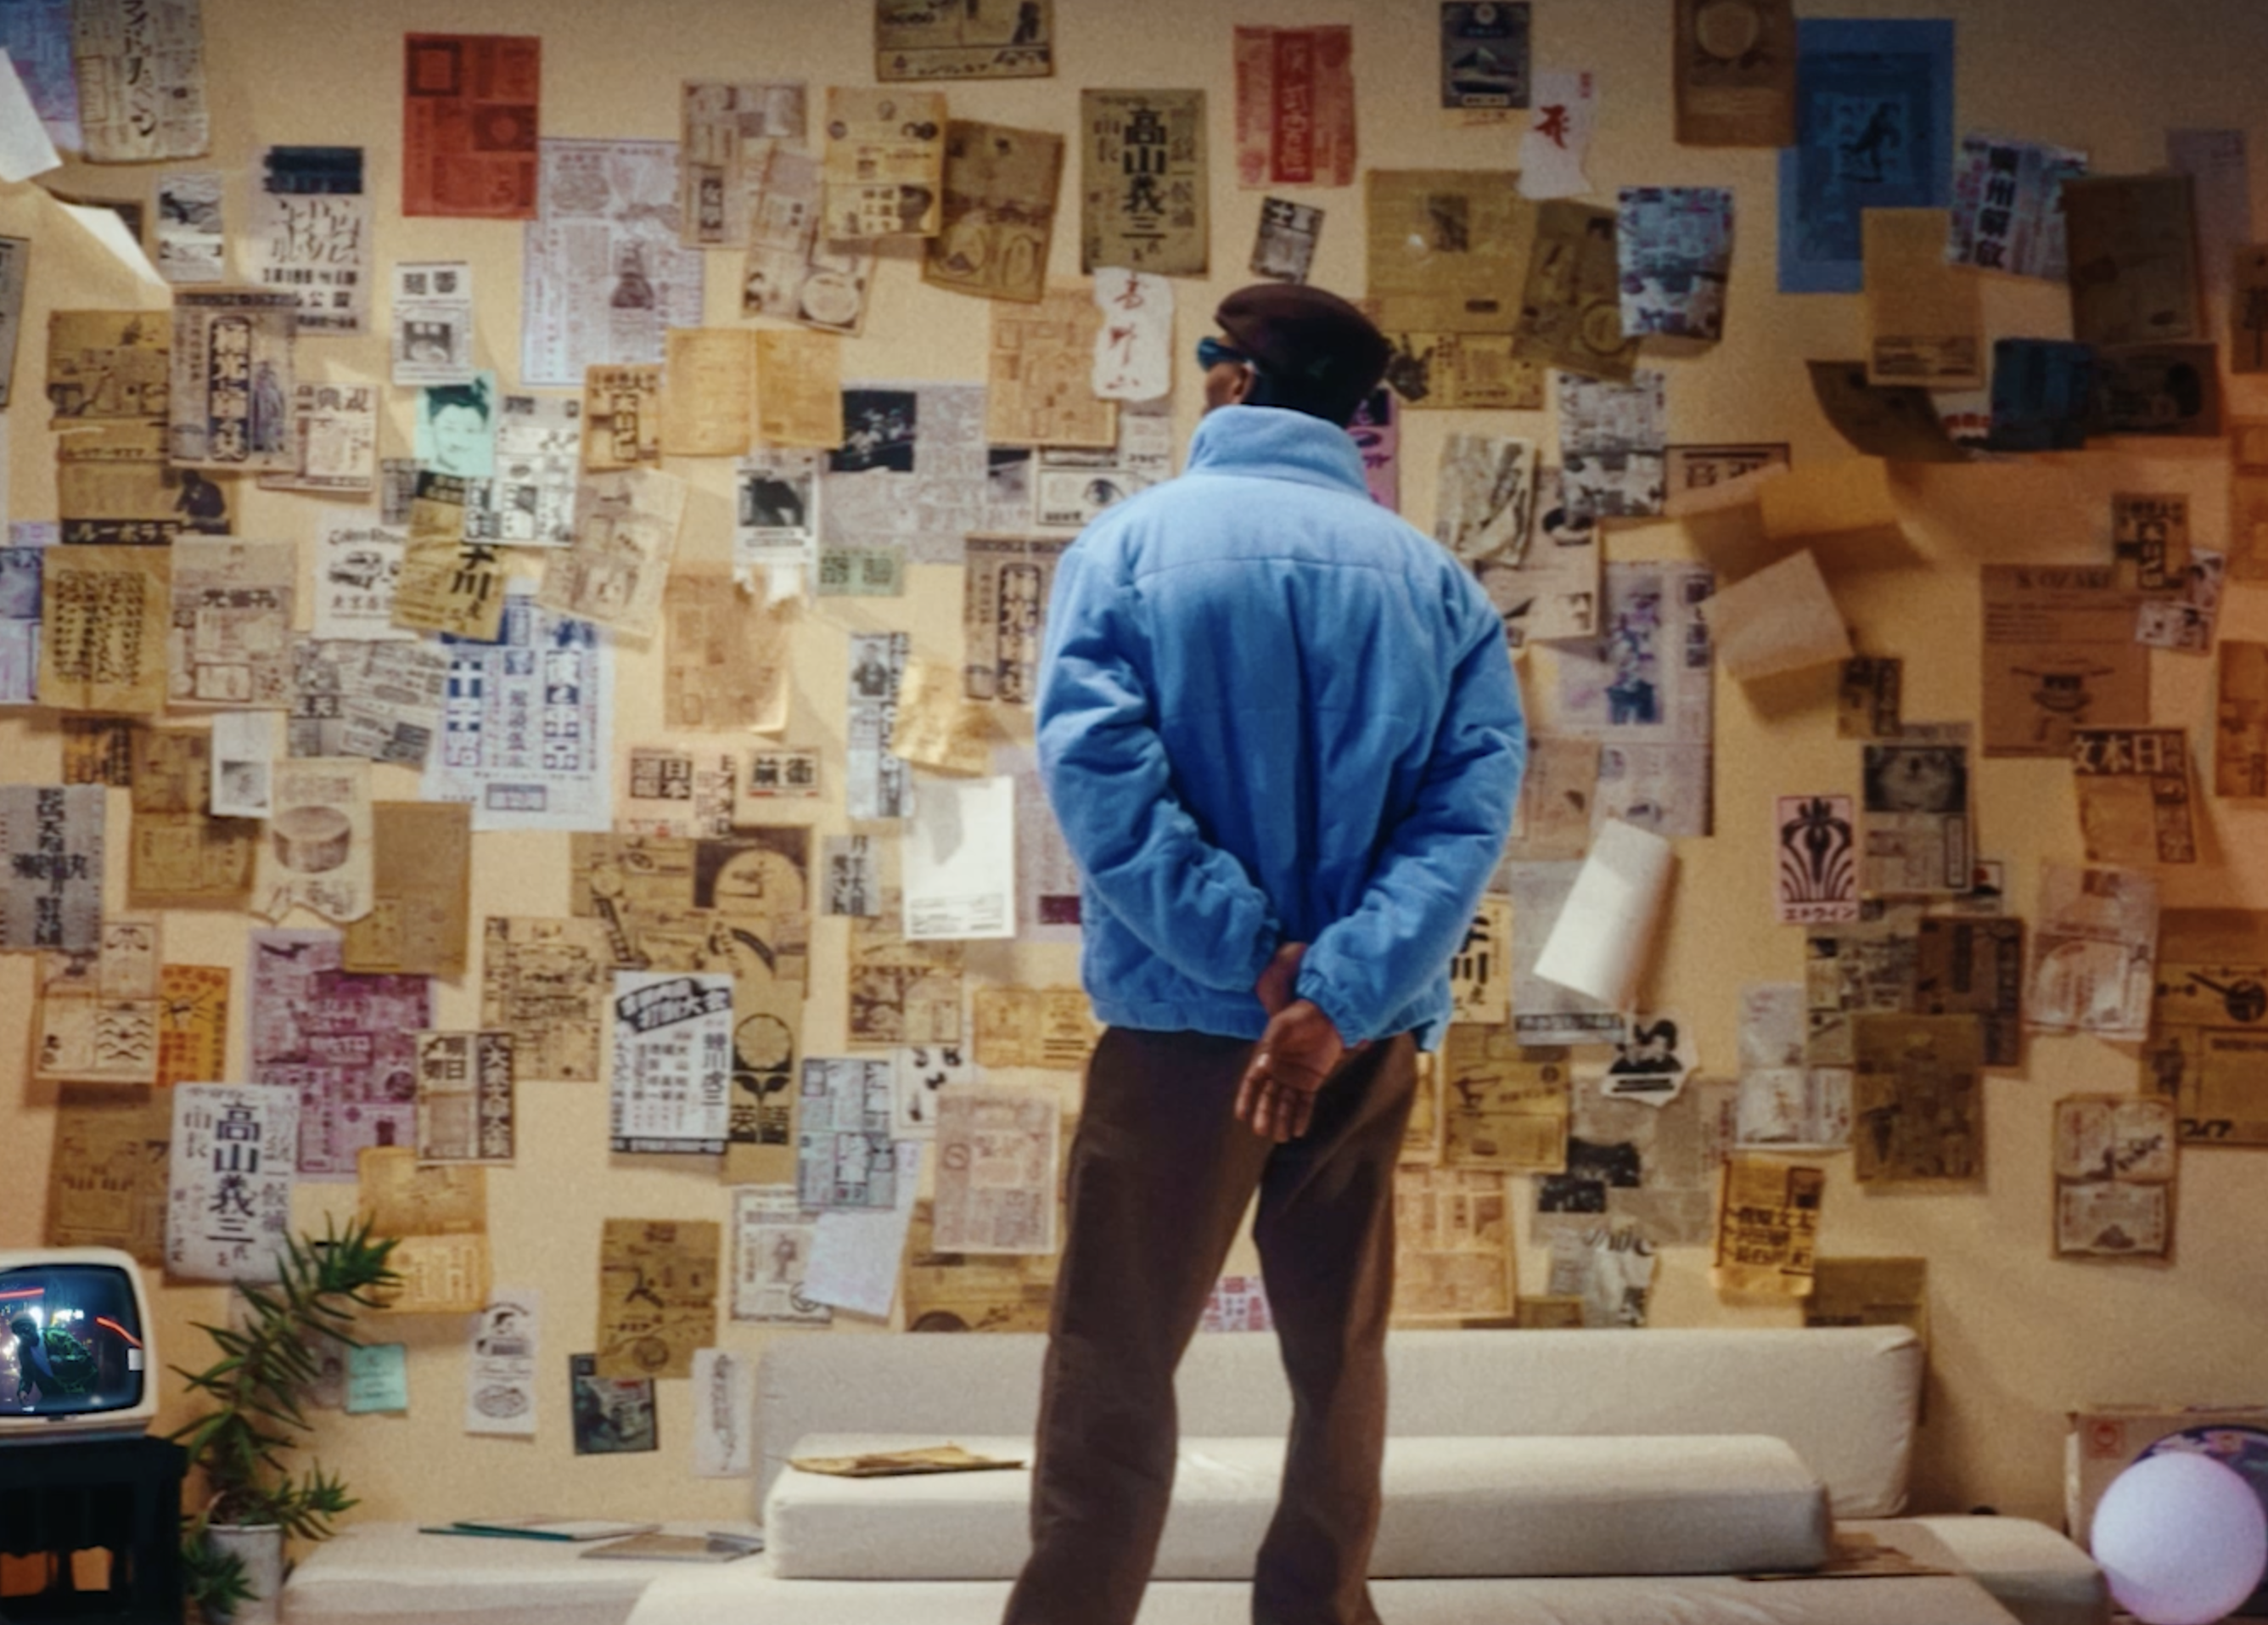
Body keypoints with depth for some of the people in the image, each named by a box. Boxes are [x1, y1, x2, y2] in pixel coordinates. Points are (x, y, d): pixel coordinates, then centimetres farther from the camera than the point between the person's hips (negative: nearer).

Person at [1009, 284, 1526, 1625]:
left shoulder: (1133, 542, -2)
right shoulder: (1437, 579, 4)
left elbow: (1095, 765, -16)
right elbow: (1475, 800, -9)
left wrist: (1253, 953, -16)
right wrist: (1337, 993, -17)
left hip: (1182, 1022, -2)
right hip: (1364, 1036, 3)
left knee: (1117, 1372, 6)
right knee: (1341, 1362, 16)